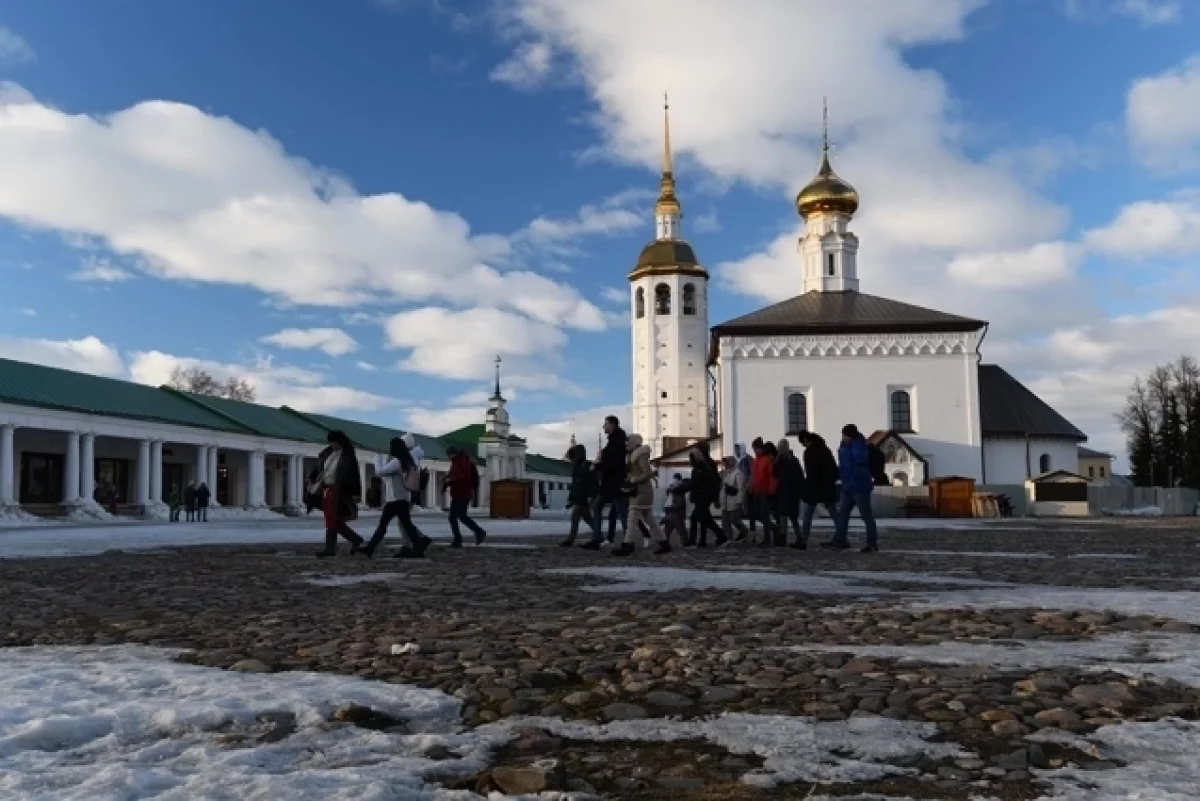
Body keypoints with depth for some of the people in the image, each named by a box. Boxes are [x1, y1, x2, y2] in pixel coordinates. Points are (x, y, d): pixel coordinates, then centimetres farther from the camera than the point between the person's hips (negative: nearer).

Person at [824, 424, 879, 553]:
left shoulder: (859, 445, -15)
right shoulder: (844, 445, 11)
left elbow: (860, 459, -33)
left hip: (860, 486, -9)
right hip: (848, 486, 9)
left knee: (866, 515, -1)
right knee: (842, 514, 9)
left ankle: (872, 543, 6)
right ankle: (839, 540, 14)